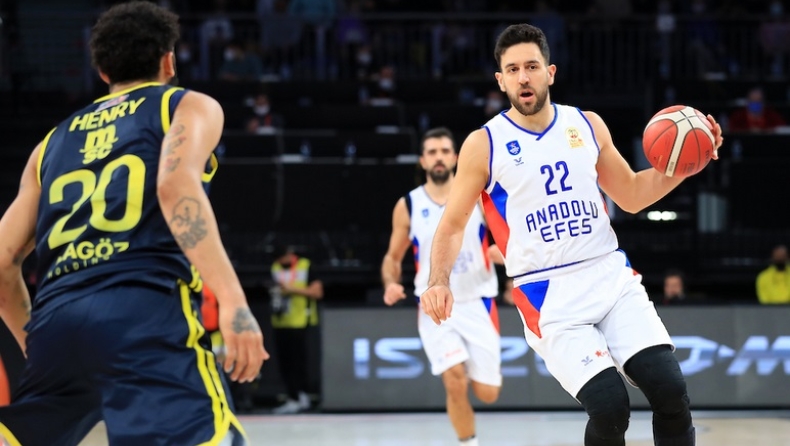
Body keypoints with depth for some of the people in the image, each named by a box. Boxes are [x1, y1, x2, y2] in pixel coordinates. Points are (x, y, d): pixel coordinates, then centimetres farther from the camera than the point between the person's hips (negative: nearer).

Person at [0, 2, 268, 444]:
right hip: (144, 313, -5)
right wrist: (233, 301, -15)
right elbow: (176, 185, -8)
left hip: (57, 318, 6)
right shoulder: (189, 106, 16)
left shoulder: (55, 141, 30)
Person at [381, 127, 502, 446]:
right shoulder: (408, 206, 1)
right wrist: (391, 284, -10)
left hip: (477, 303, 0)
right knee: (455, 382, -20)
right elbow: (393, 257, 11)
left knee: (487, 393, 0)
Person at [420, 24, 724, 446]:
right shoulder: (484, 145, -2)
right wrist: (439, 282, -14)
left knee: (670, 390, -12)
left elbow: (631, 196, 19)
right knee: (609, 407, -20)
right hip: (548, 295, -4)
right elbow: (452, 225, 4)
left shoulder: (587, 125, 8)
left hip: (612, 277, 4)